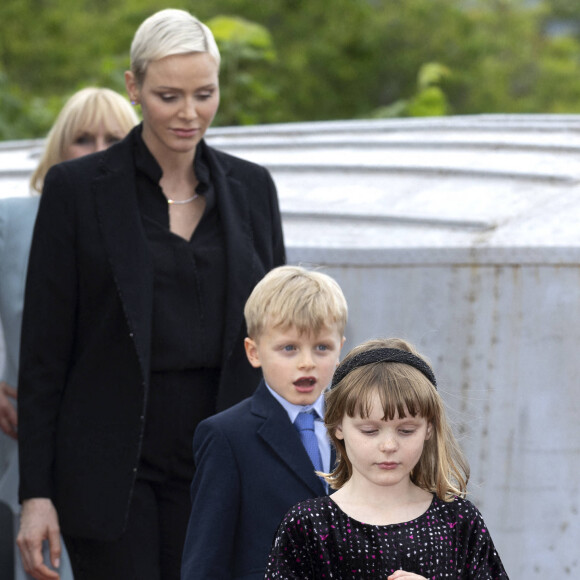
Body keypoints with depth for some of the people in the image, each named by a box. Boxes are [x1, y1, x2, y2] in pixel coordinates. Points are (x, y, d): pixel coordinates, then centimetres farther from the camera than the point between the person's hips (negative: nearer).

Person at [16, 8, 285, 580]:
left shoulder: (250, 188, 9)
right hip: (111, 466, -3)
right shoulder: (76, 188, -2)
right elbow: (42, 348, -3)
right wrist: (35, 493, -7)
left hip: (218, 464, 3)